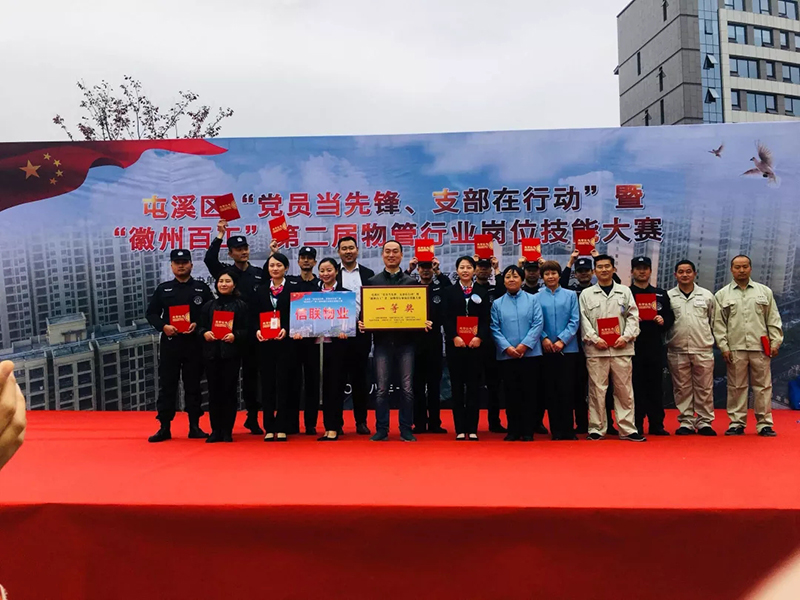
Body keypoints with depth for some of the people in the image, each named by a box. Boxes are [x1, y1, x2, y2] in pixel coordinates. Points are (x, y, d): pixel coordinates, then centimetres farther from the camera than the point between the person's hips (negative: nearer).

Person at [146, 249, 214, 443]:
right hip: (170, 342, 1)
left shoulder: (201, 288, 4)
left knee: (193, 385, 7)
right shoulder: (163, 289, 7)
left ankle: (194, 426, 15)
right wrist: (163, 326, -10)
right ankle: (164, 427, 11)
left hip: (194, 343, -1)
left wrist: (197, 325, -13)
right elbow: (151, 313, 8)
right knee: (166, 385, 3)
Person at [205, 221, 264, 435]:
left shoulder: (259, 274, 8)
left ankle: (252, 417, 20)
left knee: (251, 374, 10)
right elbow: (209, 259, -14)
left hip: (253, 333, 1)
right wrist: (220, 235, -16)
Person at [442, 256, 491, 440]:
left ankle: (472, 429, 7)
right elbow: (446, 318, -2)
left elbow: (486, 319, 2)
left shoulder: (481, 293, 10)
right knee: (457, 387, 3)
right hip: (455, 345, 0)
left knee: (473, 386, 3)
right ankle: (460, 429, 7)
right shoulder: (448, 292, 8)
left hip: (475, 344, 1)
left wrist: (480, 337, -14)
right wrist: (454, 337, -16)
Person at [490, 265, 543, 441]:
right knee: (511, 394, 6)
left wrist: (524, 345, -14)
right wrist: (507, 347, -12)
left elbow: (538, 324, -4)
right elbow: (495, 329, 2)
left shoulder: (533, 300, 5)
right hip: (506, 356, 1)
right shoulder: (497, 304, 8)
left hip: (530, 354, -1)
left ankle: (527, 431, 13)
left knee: (528, 393, 4)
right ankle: (513, 430, 15)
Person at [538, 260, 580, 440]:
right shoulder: (536, 298, 3)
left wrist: (562, 340, -12)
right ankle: (556, 430, 15)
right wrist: (544, 338, -16)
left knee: (567, 390, 2)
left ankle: (568, 430, 12)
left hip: (568, 349, 0)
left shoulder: (571, 295, 3)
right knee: (550, 390, 5)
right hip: (546, 350, 1)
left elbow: (574, 321, -2)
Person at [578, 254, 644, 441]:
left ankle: (627, 429, 11)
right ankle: (596, 428, 9)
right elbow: (583, 320, 2)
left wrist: (626, 336, -6)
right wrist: (595, 338, -10)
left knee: (624, 389, 4)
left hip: (621, 347, 1)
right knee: (597, 389, 0)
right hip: (596, 348, -1)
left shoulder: (625, 291, 13)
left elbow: (633, 316, 7)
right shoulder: (586, 294, 8)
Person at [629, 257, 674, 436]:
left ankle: (656, 424, 17)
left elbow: (670, 317, 14)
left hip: (655, 346, 3)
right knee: (636, 386, 0)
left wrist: (663, 321, -6)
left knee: (656, 385, 7)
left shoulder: (661, 294, 15)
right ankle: (636, 425, 8)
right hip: (633, 345, -3)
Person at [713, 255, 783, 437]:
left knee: (763, 386, 3)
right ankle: (737, 423, 11)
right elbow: (718, 324, 4)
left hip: (760, 347, 1)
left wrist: (775, 342, 1)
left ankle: (764, 424, 11)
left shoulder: (765, 291, 9)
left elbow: (773, 320, 8)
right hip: (735, 348, -1)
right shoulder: (722, 295, 6)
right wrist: (723, 346, -3)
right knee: (736, 386, 4)